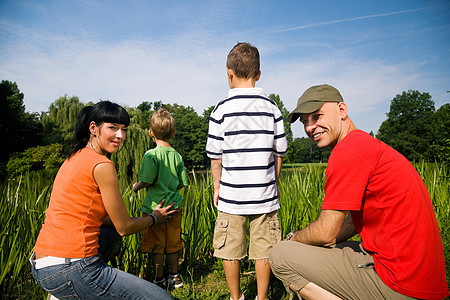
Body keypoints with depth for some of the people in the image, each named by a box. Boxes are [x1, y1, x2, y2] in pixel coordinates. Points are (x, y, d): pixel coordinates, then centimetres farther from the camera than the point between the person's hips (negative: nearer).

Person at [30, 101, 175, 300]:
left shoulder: (74, 157, 12)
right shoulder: (102, 166, -16)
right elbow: (124, 228, -8)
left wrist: (145, 218, 17)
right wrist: (154, 218, 11)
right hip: (69, 271, -10)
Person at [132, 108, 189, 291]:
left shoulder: (151, 155, -14)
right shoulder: (177, 156, 0)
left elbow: (147, 181, -20)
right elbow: (183, 183, 4)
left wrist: (136, 186, 1)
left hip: (155, 207, -5)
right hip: (174, 206, 5)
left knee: (156, 247, 10)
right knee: (172, 245, 18)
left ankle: (160, 281, 22)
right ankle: (175, 277, 32)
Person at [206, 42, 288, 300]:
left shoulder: (222, 109, -7)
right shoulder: (272, 108, 1)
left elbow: (216, 156, -3)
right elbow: (279, 153, 5)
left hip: (231, 195, -2)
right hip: (265, 195, 2)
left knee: (231, 252, 14)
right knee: (263, 251, 14)